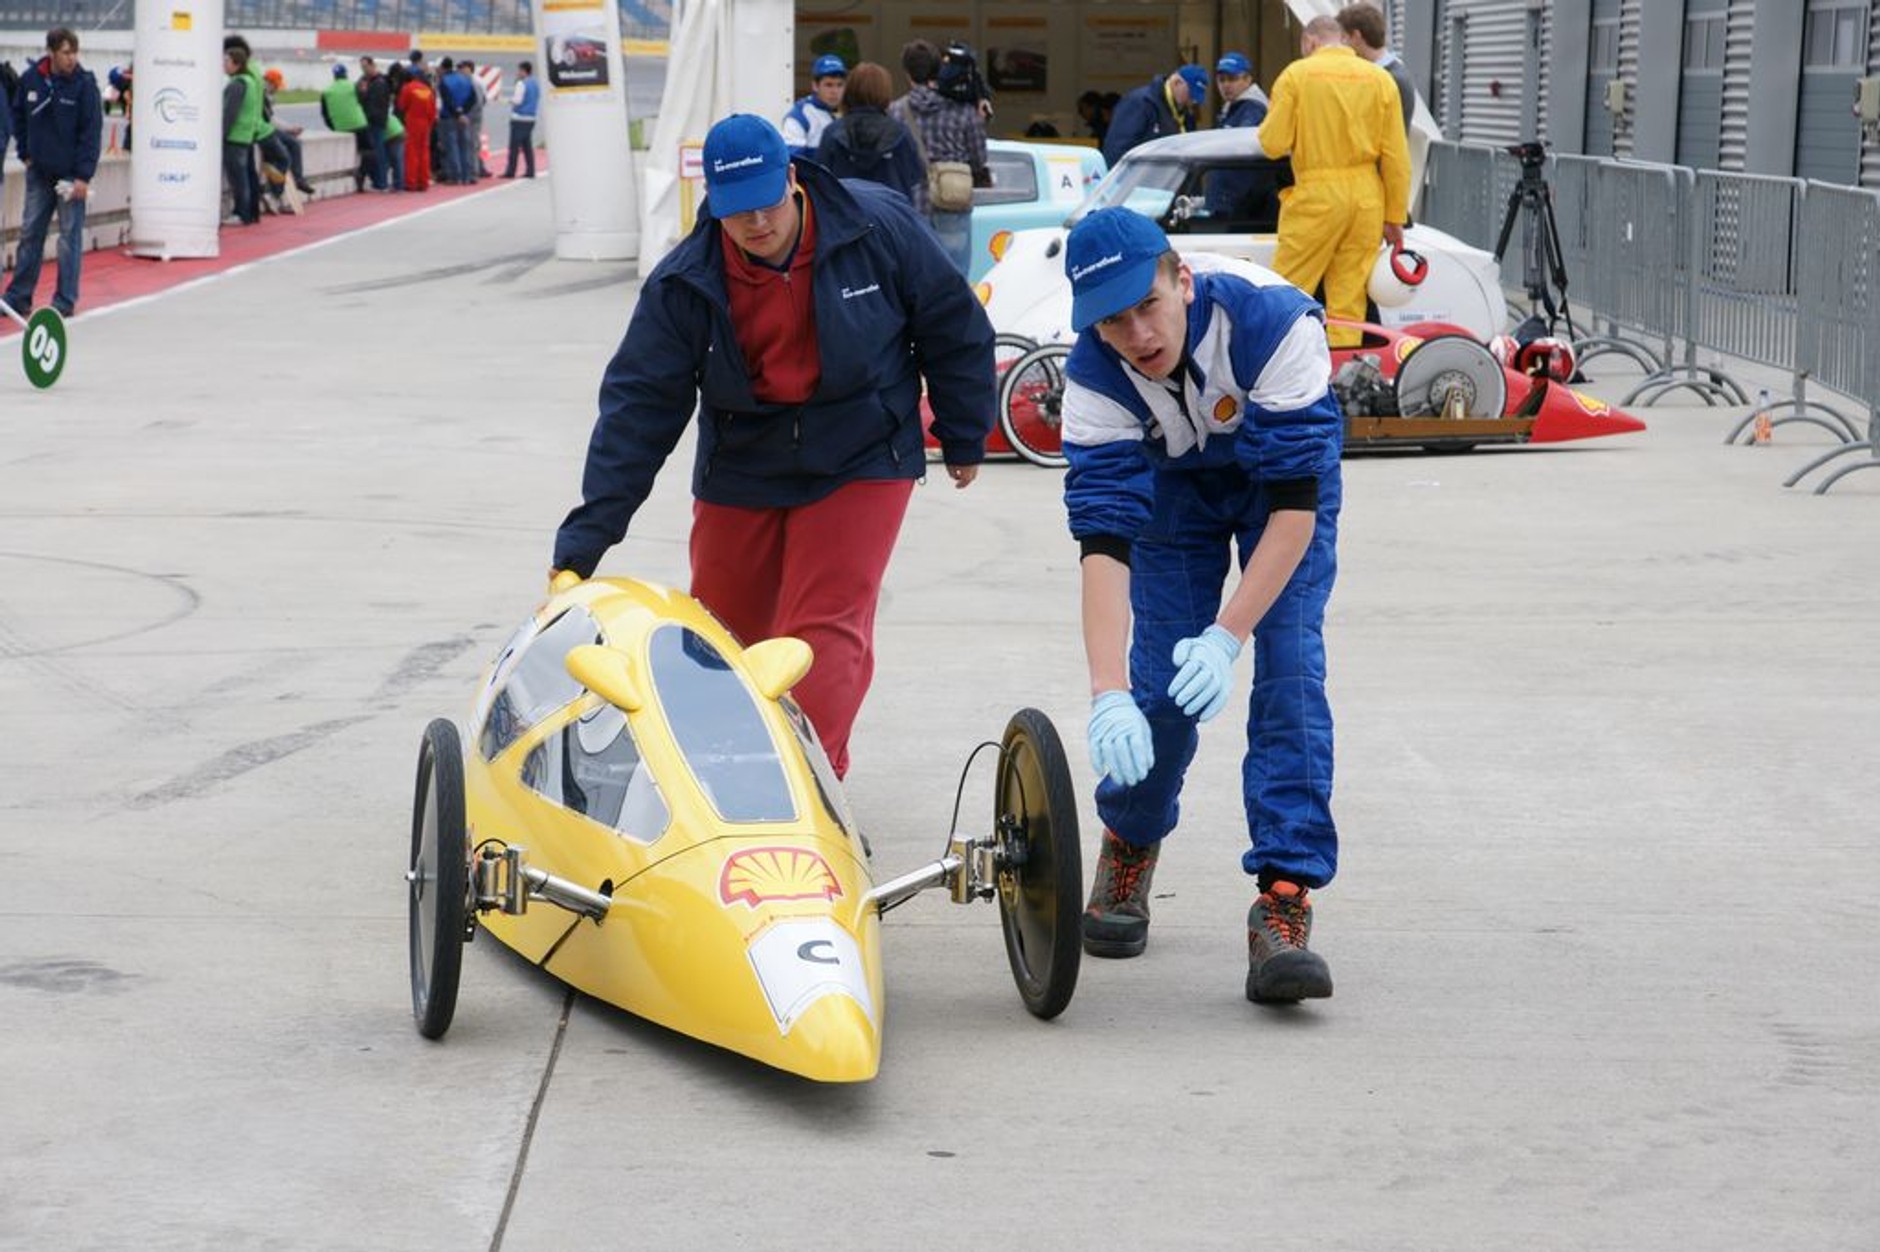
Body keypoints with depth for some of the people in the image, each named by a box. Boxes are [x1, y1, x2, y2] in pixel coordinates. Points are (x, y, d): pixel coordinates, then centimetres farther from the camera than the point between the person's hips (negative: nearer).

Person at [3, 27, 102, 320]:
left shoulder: (84, 84, -12)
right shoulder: (30, 79, -2)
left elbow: (92, 132, -12)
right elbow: (18, 116, 15)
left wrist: (83, 176, -15)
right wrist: (25, 153, 9)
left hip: (71, 174, -4)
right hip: (39, 172, 4)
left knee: (70, 236, 1)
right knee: (30, 233, 7)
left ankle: (65, 301, 7)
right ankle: (18, 297, 13)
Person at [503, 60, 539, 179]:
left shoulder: (522, 84, -11)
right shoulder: (536, 84, 13)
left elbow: (517, 100, -16)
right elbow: (539, 101, 19)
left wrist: (510, 99, 1)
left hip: (519, 118, -8)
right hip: (531, 118, 8)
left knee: (514, 146, -6)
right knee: (527, 145, 10)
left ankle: (510, 171, -7)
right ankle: (530, 171, 6)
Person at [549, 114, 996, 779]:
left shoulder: (879, 227, -16)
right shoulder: (684, 283, -13)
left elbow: (954, 331, -2)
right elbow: (638, 406, -13)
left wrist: (964, 439, 7)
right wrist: (585, 538, -18)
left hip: (859, 467, -2)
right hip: (740, 473, 3)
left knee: (826, 631, -14)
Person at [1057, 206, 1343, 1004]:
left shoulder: (1272, 324, -39)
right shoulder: (1094, 378, -31)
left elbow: (1296, 503, -35)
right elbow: (1103, 541, -36)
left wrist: (1228, 635, -43)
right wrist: (1108, 693, -47)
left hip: (1282, 475, -1)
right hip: (1172, 487, 2)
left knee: (1289, 674, -18)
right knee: (1156, 685, -6)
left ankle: (1284, 899, -19)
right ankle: (1129, 848, 24)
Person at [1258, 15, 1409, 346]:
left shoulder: (1297, 74, -4)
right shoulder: (1380, 79, 4)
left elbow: (1273, 144, -6)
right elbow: (1396, 157, 3)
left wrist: (1264, 129, 17)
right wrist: (1395, 217, 9)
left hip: (1316, 194, -4)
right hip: (1367, 196, 4)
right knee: (1350, 302, 6)